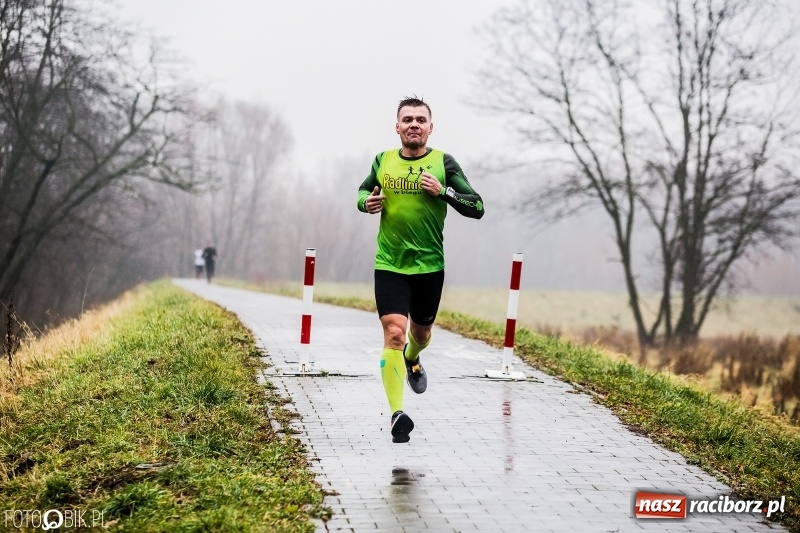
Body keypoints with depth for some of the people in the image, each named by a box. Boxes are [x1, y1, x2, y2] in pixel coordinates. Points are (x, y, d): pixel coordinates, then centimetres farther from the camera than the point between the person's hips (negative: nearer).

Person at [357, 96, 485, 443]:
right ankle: (397, 413, -18)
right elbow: (363, 191, 23)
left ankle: (412, 361, 56)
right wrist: (367, 202, -1)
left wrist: (443, 191, -18)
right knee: (394, 333, -15)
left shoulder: (443, 163, -2)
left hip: (430, 265, 0)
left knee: (421, 332, 18)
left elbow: (477, 208, -4)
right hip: (389, 265, 0)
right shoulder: (383, 161, 4)